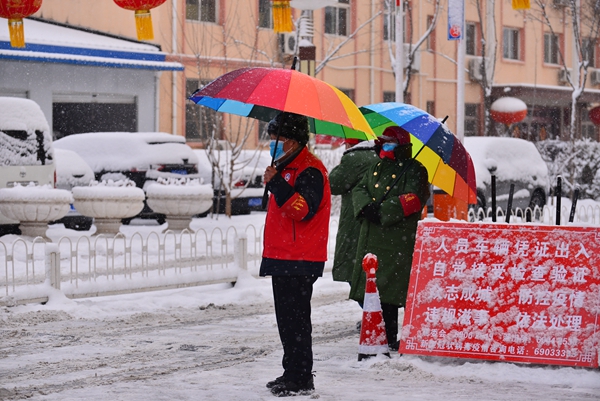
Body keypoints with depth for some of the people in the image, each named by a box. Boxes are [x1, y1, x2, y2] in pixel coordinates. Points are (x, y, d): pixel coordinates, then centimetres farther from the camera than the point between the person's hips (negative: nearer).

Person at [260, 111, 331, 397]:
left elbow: (303, 209, -26)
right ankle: (292, 374, 21)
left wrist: (276, 183, -26)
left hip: (299, 260, -11)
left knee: (295, 319, -8)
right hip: (283, 258, 11)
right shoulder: (287, 167, 19)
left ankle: (300, 379, -5)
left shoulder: (310, 170, -14)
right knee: (287, 318, 14)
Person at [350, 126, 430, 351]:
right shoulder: (376, 168, 21)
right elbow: (360, 190, 15)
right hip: (373, 239, 7)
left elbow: (412, 199, -14)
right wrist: (367, 206, -8)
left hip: (400, 240, -7)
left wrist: (382, 211, -17)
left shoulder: (414, 171, -2)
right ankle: (387, 339, 15)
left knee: (397, 291, -11)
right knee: (376, 289, 7)